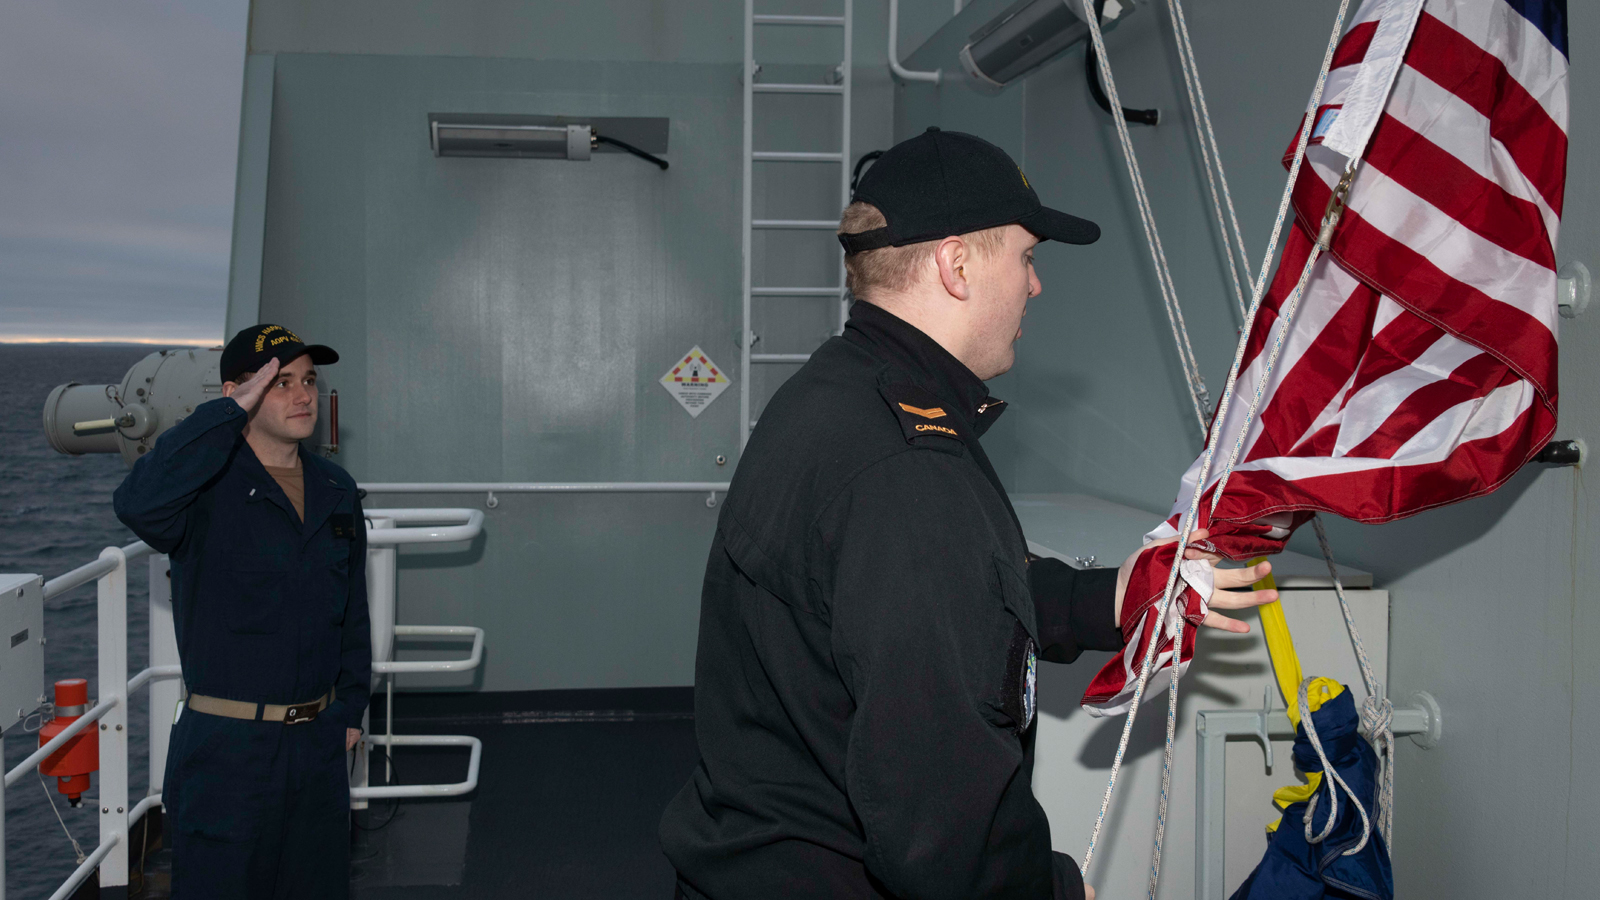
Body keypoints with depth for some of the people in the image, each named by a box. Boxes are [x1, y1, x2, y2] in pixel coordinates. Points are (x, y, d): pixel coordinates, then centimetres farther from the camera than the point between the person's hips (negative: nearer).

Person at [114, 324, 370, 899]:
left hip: (318, 744, 6)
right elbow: (138, 505, -36)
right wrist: (231, 413, -29)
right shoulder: (207, 490, -11)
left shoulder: (335, 491, 8)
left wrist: (350, 708, 13)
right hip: (227, 746, -6)